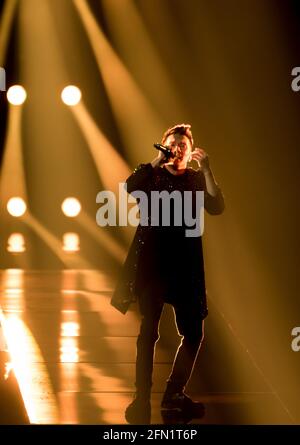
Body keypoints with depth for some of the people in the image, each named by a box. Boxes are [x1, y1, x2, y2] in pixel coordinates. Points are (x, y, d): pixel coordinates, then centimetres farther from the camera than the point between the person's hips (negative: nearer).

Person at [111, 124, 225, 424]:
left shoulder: (197, 179, 8)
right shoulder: (153, 175, 5)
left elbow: (217, 207, -9)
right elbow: (130, 187, -17)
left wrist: (206, 170, -13)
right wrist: (157, 161, -17)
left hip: (185, 263, 3)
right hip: (152, 259, -3)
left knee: (193, 333, 5)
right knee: (149, 330, -6)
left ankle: (174, 395, 20)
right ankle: (142, 400, -3)